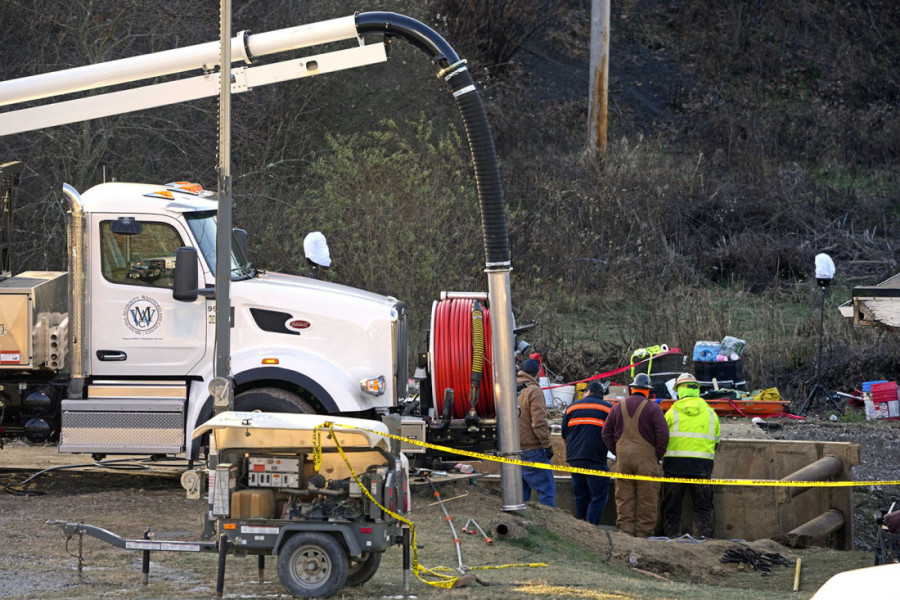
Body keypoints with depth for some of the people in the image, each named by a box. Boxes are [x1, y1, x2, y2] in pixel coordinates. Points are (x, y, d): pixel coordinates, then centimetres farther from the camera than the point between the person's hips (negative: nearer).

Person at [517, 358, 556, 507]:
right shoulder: (534, 391, -11)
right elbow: (539, 423, -17)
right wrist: (547, 445, -11)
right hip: (532, 450, -7)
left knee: (521, 491, 13)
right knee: (547, 490, -4)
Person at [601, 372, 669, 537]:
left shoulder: (617, 407, 10)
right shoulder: (652, 408, -3)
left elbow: (606, 433, 13)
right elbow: (663, 434, -10)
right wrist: (658, 455, 2)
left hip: (623, 459, 4)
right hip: (646, 460, -3)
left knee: (624, 500, 6)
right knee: (647, 501, 1)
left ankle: (625, 533, 4)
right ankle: (644, 534, -1)